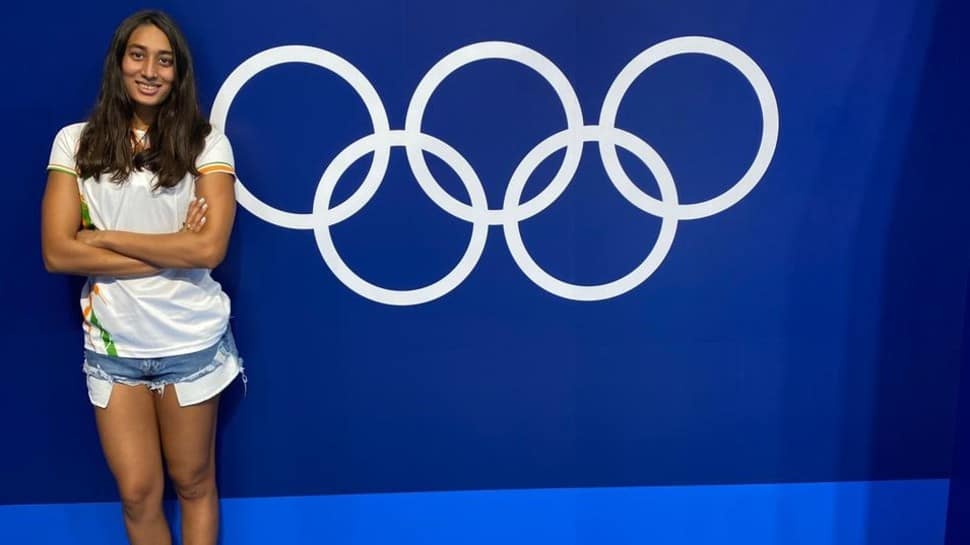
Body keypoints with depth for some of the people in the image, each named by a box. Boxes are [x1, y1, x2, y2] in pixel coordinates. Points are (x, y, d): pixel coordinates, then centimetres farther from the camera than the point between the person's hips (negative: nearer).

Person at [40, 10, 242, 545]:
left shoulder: (205, 143, -5)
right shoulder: (76, 141, 0)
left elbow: (209, 247, -16)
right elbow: (57, 253, -8)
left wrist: (105, 238, -12)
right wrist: (171, 253, -14)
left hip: (192, 343, -1)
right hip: (112, 346, 2)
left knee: (193, 484, 14)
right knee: (138, 494, 11)